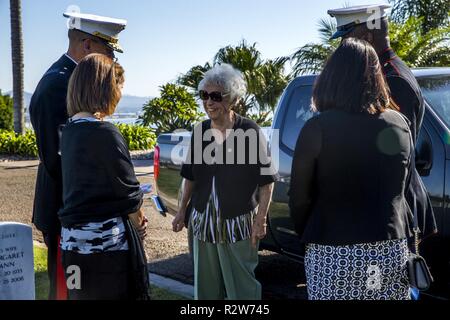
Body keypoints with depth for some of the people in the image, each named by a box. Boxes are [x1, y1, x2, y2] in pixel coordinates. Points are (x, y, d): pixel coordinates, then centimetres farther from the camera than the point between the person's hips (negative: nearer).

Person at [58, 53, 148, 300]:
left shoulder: (70, 130, 6)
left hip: (72, 237, 8)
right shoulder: (105, 132, -18)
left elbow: (88, 184, 8)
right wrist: (139, 224, 6)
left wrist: (132, 214, 6)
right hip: (103, 239, -8)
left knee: (82, 294, 19)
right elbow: (127, 189, -12)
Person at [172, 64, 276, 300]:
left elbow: (266, 181, -9)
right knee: (206, 284, 16)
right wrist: (182, 211, 12)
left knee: (242, 286, 5)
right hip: (202, 221, 5)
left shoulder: (249, 132, -11)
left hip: (238, 225, -5)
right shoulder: (200, 131, 3)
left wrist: (260, 220, -12)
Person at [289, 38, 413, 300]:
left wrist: (306, 235, 9)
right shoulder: (400, 124, 1)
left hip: (334, 252, -3)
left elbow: (299, 197, -4)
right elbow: (398, 188, 9)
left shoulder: (317, 128, -10)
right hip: (393, 249, 4)